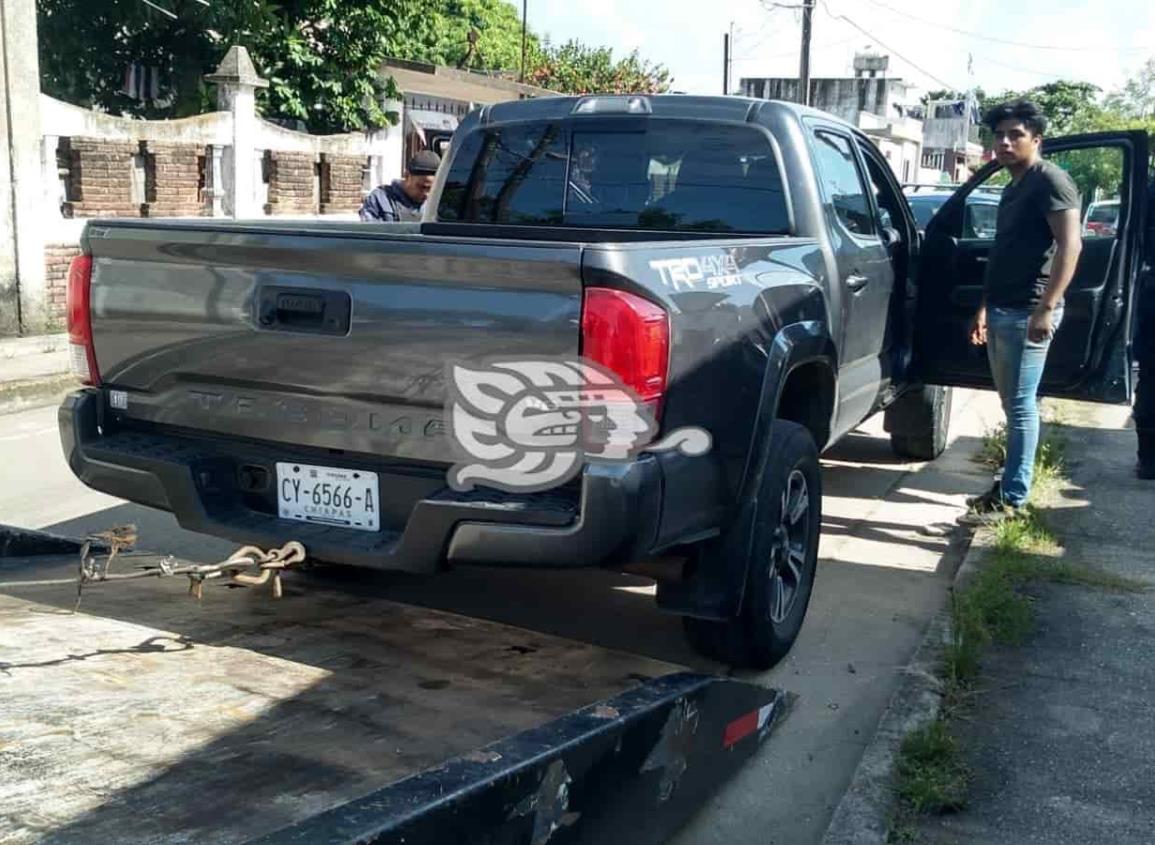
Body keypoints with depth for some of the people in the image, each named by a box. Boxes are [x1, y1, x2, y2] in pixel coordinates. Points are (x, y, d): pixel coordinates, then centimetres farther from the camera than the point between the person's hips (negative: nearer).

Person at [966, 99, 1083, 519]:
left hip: (1027, 312, -9)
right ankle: (1008, 485, 22)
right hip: (1001, 311, 9)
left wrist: (1046, 308, -26)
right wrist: (984, 308, 24)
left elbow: (1070, 245, -19)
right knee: (1011, 403, 14)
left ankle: (1013, 497, -2)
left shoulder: (1050, 180, -9)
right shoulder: (1013, 187, 19)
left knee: (1021, 404, -6)